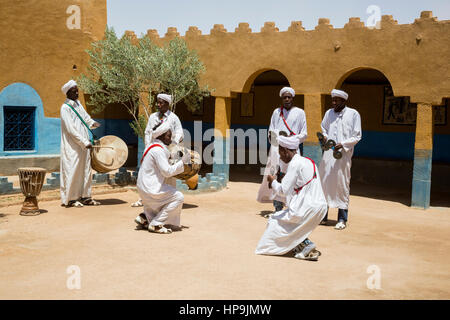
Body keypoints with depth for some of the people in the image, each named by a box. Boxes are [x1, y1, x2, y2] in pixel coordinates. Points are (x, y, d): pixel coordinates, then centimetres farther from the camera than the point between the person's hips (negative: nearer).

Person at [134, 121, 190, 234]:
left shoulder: (153, 147, 14)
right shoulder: (158, 150, -19)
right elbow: (167, 172, -21)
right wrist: (182, 162, -14)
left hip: (144, 185, 10)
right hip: (150, 188, -10)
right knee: (178, 197, -6)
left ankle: (144, 218, 18)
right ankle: (156, 224, -4)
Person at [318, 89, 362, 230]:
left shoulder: (353, 114, 0)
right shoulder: (329, 113, 13)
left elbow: (357, 136, -1)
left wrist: (343, 144, -15)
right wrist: (323, 137, 2)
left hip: (343, 154, -4)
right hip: (328, 153, 4)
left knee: (342, 185, -1)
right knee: (324, 182, 4)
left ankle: (342, 219, 8)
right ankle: (323, 216, 16)